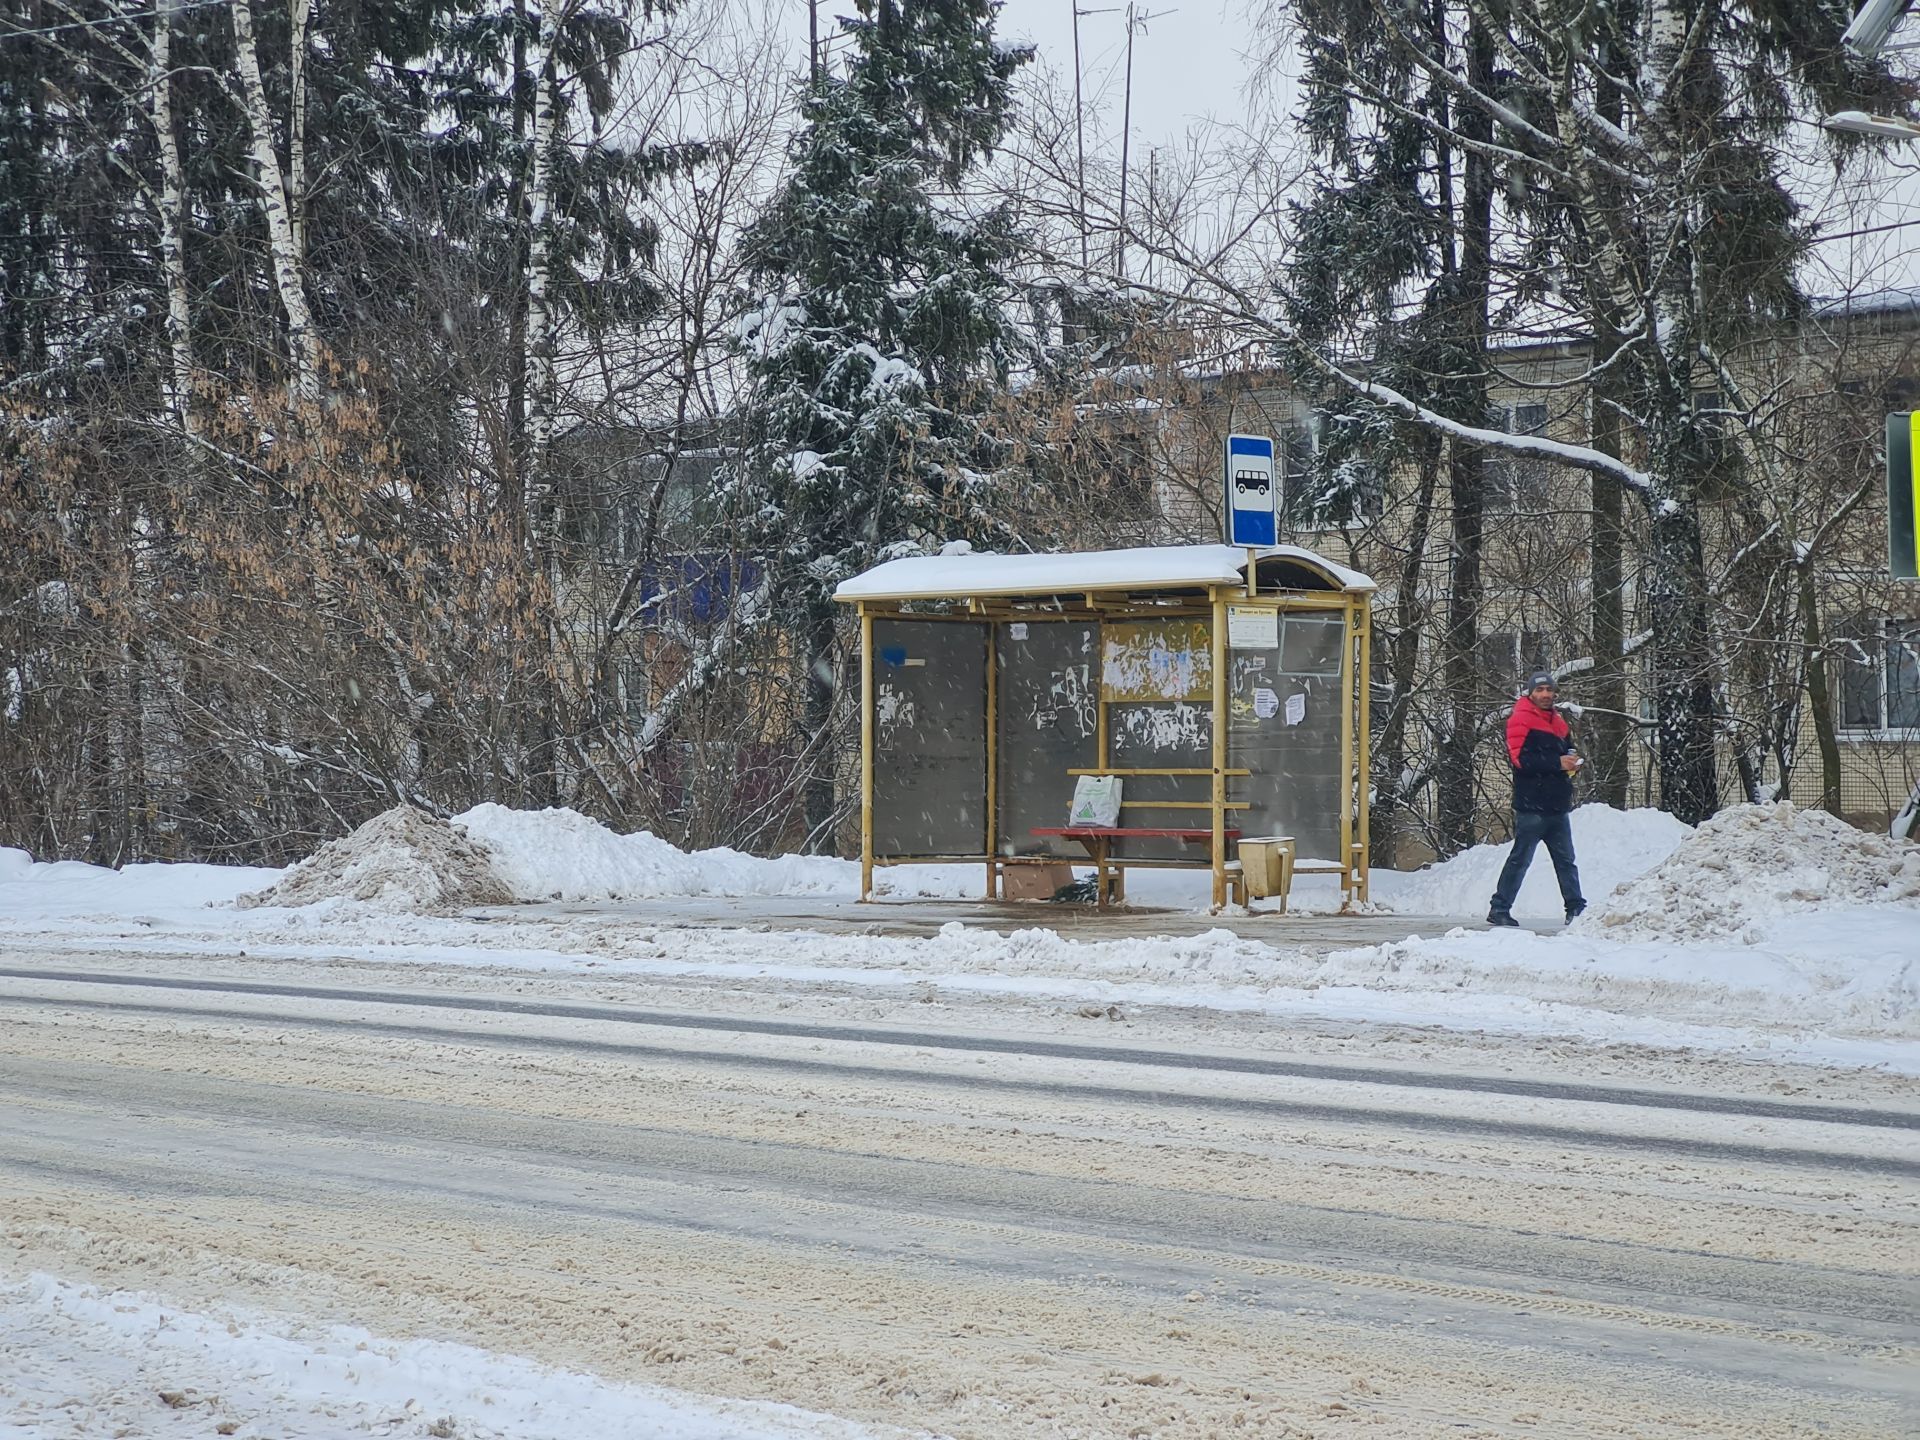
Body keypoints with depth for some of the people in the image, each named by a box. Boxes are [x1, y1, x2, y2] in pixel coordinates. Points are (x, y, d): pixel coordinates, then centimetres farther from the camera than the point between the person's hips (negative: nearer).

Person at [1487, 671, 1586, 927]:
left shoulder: (1558, 721, 18)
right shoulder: (1521, 719, -8)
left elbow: (1567, 749, 27)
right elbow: (1521, 758, -18)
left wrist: (1572, 761, 2)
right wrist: (1557, 763, -20)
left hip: (1558, 805, 8)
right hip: (1531, 806, -8)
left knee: (1566, 861, 11)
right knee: (1520, 859, -4)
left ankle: (1576, 908, 17)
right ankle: (1499, 909, 1)